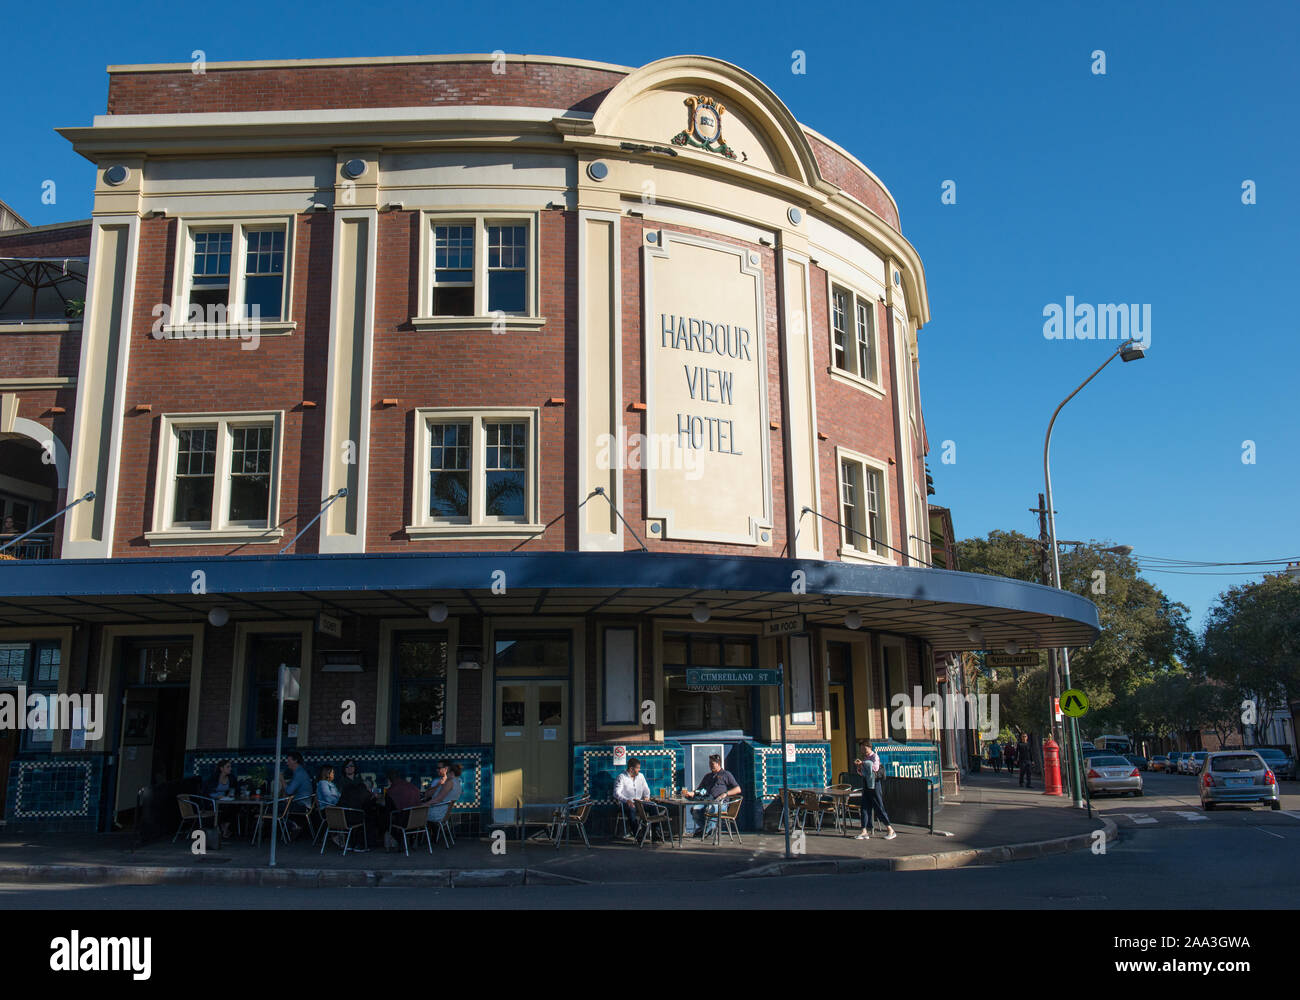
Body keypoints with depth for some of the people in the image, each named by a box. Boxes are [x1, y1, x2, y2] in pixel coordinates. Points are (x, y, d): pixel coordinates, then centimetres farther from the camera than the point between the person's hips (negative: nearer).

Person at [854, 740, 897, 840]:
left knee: (878, 807, -4)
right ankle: (865, 831, 2)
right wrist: (858, 767, -1)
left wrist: (862, 764, -22)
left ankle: (890, 830, 6)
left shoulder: (874, 756, -6)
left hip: (873, 783, -7)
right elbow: (861, 772, 20)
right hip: (865, 783, 7)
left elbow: (875, 767, -23)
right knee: (865, 807, 2)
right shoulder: (863, 757, 15)